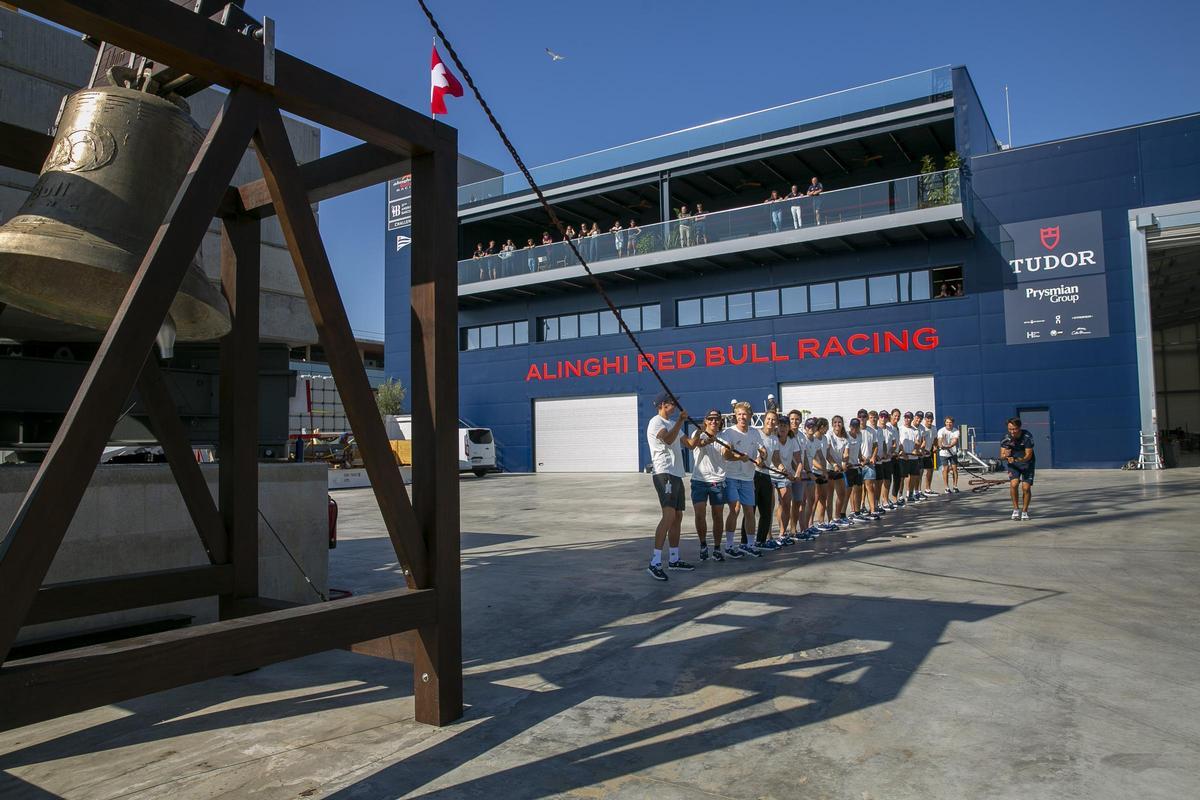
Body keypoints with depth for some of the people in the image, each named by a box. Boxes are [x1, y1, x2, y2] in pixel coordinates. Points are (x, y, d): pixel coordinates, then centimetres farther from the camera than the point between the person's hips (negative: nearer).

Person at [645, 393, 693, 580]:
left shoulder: (671, 423, 23)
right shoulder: (656, 422, -7)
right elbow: (668, 439, -25)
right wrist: (680, 421, -26)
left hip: (676, 474, 10)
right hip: (664, 473, -10)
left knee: (677, 517, 12)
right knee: (669, 515, -22)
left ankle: (674, 559, 21)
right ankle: (655, 562, -25)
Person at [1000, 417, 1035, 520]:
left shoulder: (1027, 436, -23)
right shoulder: (1006, 439, -17)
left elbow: (1028, 455, -24)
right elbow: (1002, 455, -17)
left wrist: (1019, 459, -42)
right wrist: (1005, 456, -41)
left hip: (1027, 464, -1)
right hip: (1013, 464, 1)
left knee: (1026, 487, -7)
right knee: (1014, 484, -20)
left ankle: (1024, 511, 13)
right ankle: (1016, 509, -4)